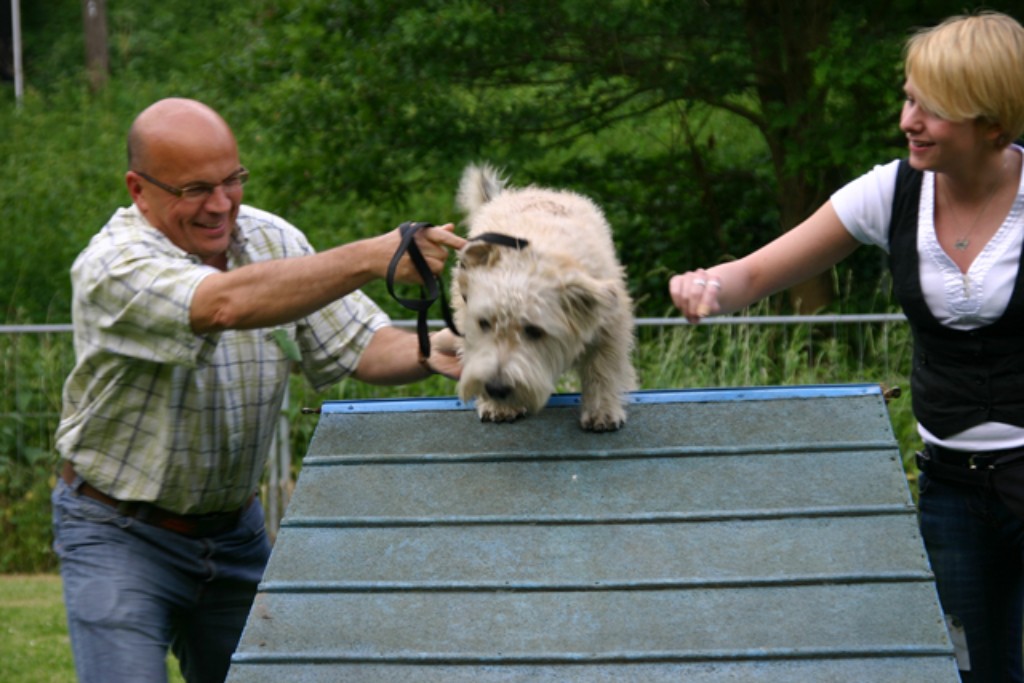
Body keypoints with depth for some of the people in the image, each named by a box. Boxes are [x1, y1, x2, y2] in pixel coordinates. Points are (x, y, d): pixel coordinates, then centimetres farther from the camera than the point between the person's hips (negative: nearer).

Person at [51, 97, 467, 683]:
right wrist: (373, 258, -45)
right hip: (121, 534, -5)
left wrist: (428, 354, -24)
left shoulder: (273, 241, -2)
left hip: (235, 525, 6)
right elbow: (227, 305, -40)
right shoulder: (111, 267, -23)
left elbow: (360, 345, -1)